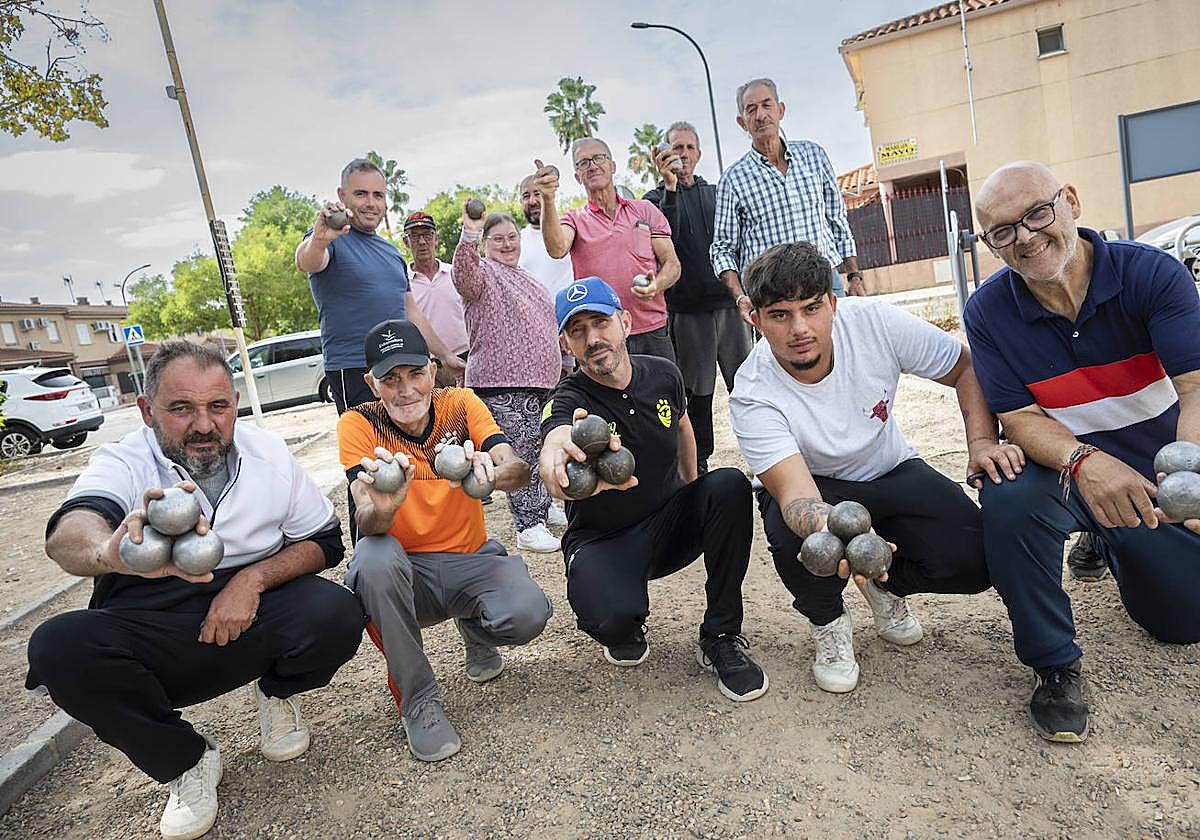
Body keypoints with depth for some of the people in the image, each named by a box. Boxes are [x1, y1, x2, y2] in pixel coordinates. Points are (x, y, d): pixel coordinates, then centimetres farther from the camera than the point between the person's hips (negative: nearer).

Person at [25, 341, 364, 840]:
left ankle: (277, 692, 10)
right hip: (151, 636, 0)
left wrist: (253, 578, -18)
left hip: (254, 615, 0)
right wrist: (110, 552, -57)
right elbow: (68, 534, -31)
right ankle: (186, 762, -3)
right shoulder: (123, 462, -9)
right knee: (59, 648, -27)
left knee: (337, 616, -28)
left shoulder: (268, 452, -3)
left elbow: (325, 541, 0)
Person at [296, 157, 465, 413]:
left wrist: (445, 354, 24)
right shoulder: (331, 238, -2)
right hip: (353, 371, -7)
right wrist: (318, 240, -48)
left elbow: (411, 311, 25)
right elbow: (305, 262, -26)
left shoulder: (391, 251, 20)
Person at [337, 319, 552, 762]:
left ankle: (476, 629, 12)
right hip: (406, 570, 0)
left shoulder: (460, 403, -6)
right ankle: (418, 700, -13)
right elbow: (366, 523, -22)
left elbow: (520, 471, -21)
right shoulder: (358, 424, -10)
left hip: (471, 559, 1)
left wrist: (489, 472, -46)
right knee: (375, 557, -35)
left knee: (527, 614, -29)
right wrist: (380, 508, -47)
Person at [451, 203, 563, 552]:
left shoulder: (524, 277, 22)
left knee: (542, 451, 16)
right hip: (503, 384, -9)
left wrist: (560, 363, 31)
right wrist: (469, 234, -45)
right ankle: (529, 527, -1)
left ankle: (542, 511, 30)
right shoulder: (483, 273, -4)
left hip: (538, 379, 9)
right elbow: (464, 276, -30)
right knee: (523, 454, -9)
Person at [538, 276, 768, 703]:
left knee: (730, 485, -25)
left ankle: (721, 639, -12)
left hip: (670, 523, 5)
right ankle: (625, 631, 7)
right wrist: (559, 455, -71)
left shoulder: (662, 375, -4)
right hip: (604, 540, -4)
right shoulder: (568, 400, -20)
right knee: (612, 618, -35)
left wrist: (694, 494, 24)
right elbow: (555, 441, -46)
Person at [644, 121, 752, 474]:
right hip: (688, 309, -3)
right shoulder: (657, 198, 6)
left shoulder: (716, 193, 18)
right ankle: (699, 463, 13)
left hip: (730, 302, 4)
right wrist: (670, 186, -20)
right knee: (697, 392, 2)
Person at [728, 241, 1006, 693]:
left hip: (893, 470, 3)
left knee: (972, 561, -21)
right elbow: (796, 494, -39)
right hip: (816, 489, -2)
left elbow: (968, 368, -7)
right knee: (793, 534, -36)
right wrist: (831, 529, -62)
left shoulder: (875, 322, -23)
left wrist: (982, 441, -22)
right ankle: (827, 620, 0)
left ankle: (885, 584, 16)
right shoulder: (752, 397, -29)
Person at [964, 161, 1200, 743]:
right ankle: (1053, 663, -13)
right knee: (1010, 499, -35)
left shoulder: (1151, 273, -16)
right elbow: (1019, 417, -15)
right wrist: (1085, 461, -37)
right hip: (1064, 464, -1)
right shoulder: (988, 312, -14)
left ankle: (1107, 547, 39)